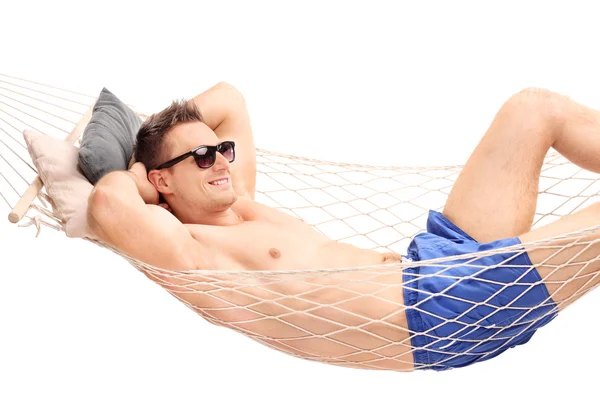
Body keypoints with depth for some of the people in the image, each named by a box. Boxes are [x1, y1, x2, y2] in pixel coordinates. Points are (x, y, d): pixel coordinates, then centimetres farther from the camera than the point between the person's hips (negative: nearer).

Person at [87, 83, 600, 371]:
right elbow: (108, 203, -31)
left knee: (535, 107, 9)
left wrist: (147, 135, 15)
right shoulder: (188, 253, -11)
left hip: (428, 260, 10)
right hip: (437, 315, -10)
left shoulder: (240, 206, 13)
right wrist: (132, 174, -8)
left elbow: (228, 98, 26)